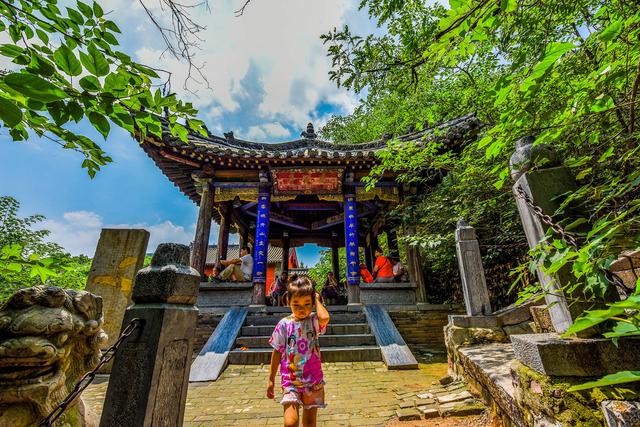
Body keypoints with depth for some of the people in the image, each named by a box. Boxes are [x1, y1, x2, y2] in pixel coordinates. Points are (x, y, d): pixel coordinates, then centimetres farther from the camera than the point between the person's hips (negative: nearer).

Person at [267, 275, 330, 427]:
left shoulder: (314, 321, -10)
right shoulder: (284, 324, -9)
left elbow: (324, 317, -36)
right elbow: (277, 352, 0)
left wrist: (317, 300, -19)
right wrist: (271, 380, 6)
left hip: (313, 380, 1)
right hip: (290, 380, 0)